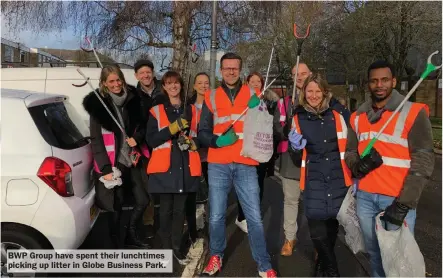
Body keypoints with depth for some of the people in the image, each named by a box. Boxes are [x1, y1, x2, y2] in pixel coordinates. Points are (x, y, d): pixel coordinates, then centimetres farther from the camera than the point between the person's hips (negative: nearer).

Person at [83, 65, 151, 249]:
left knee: (142, 200, 9)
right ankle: (117, 245, 22)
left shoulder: (131, 99, 5)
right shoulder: (97, 104, -7)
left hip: (131, 159, 5)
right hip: (112, 163, -5)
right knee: (117, 205, 4)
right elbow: (96, 139, -9)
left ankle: (131, 235, 32)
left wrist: (137, 138, -8)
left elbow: (141, 126, 15)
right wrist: (105, 168, -15)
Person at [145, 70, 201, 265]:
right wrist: (172, 128, -17)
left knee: (180, 209, 9)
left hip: (186, 167, 2)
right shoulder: (156, 111, 5)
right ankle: (166, 248, 18)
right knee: (165, 209, 4)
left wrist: (192, 142, -6)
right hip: (164, 167, -2)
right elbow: (151, 140, -5)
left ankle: (177, 247, 21)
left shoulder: (192, 110, 11)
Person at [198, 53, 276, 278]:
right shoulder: (211, 97, 9)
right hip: (218, 165, 1)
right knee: (216, 216, 8)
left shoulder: (253, 94, 9)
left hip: (245, 165, -1)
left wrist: (258, 109, -13)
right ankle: (216, 257, 28)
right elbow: (202, 132, 5)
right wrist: (217, 140, -14)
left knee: (254, 217, 1)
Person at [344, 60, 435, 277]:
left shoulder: (413, 113, -6)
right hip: (365, 197, 4)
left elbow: (423, 162, -10)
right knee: (374, 252, 18)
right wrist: (358, 165, -13)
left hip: (398, 199, -4)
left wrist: (403, 204, -16)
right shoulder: (358, 116, 9)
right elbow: (350, 152, 12)